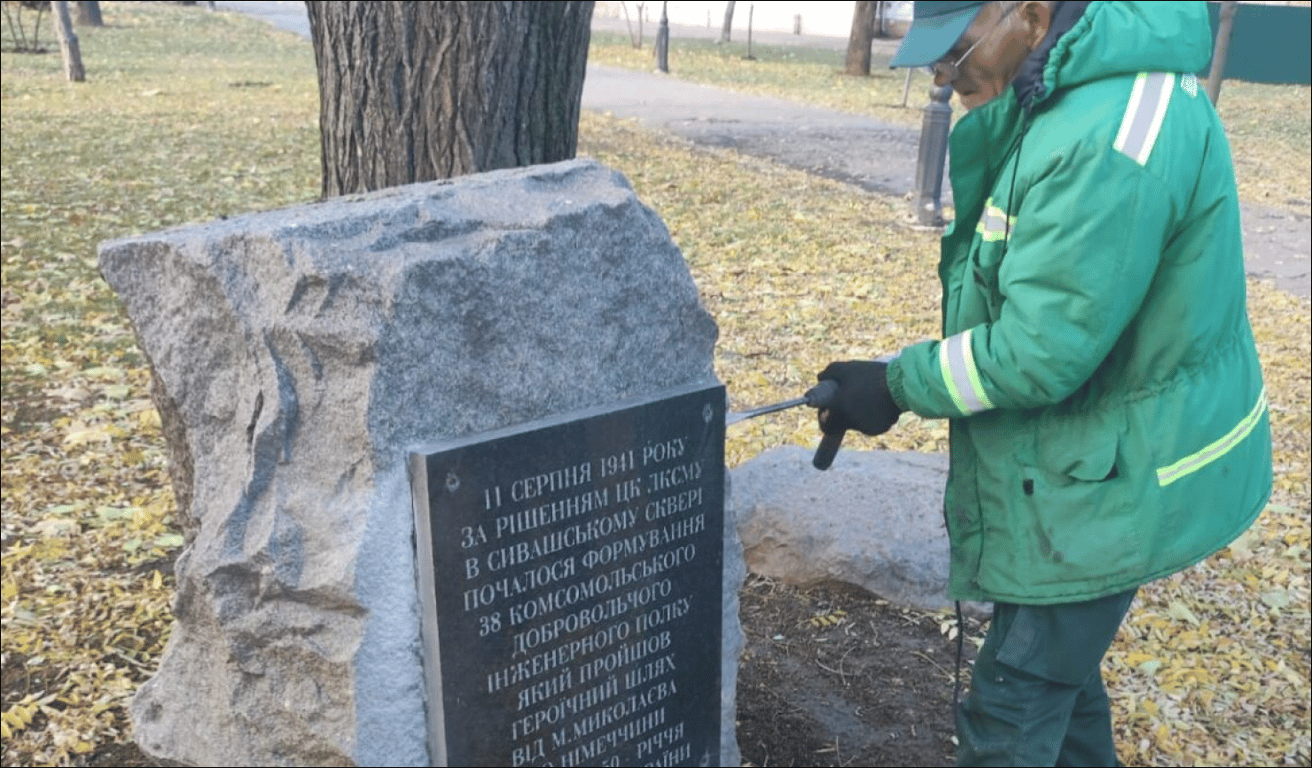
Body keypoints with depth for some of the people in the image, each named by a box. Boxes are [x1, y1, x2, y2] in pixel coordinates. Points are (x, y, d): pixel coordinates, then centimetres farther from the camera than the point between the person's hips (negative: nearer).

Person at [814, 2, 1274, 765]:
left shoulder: (1106, 142, -31)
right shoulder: (1065, 93, 2)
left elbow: (1037, 352, -27)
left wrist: (898, 384, -17)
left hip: (1118, 482, -10)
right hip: (1094, 461, 10)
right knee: (1057, 657, 27)